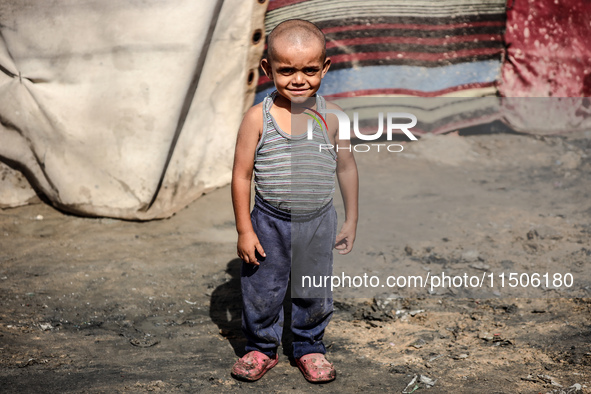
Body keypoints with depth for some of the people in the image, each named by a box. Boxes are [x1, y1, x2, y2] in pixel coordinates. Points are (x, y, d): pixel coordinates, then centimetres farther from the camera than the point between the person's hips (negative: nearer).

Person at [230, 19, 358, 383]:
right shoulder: (258, 118, -12)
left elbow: (347, 168, 4)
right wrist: (244, 230, -7)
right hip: (270, 222, -1)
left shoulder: (331, 117, -7)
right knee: (262, 291, 12)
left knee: (314, 292, 15)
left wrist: (351, 221, 7)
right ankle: (262, 347, 34)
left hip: (318, 223, 1)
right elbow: (242, 175, -7)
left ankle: (309, 347, 37)